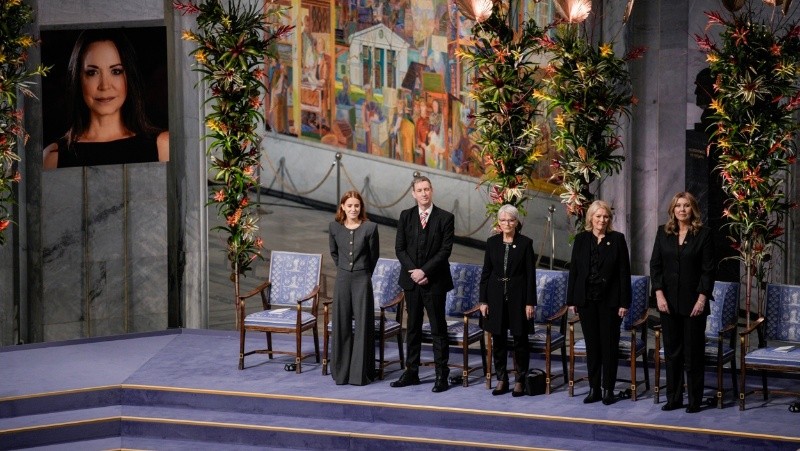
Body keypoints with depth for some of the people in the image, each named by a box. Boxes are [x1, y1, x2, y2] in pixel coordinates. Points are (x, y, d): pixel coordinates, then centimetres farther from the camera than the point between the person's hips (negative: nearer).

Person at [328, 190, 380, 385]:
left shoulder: (370, 227, -6)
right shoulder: (334, 227, 1)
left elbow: (374, 255, 6)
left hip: (362, 280, -2)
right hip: (342, 279, 2)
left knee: (362, 325, 1)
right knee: (341, 325, 6)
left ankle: (360, 373, 7)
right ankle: (342, 371, 16)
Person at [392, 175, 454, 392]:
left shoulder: (445, 218, -4)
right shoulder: (405, 216, 6)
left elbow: (445, 250, -9)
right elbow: (399, 248, 4)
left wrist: (424, 271, -16)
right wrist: (413, 271, -9)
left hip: (434, 281, -3)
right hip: (411, 280, 4)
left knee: (438, 329, 0)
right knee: (413, 327, 10)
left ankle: (442, 376, 4)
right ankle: (411, 372, 16)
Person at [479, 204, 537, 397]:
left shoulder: (525, 243, -3)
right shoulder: (492, 242, 4)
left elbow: (531, 274, -3)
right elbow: (486, 272, 6)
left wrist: (530, 302, -8)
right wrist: (483, 300, 1)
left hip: (518, 296, -2)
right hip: (496, 296, 2)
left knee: (520, 339, 3)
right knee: (498, 340, 7)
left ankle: (520, 381, 13)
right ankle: (501, 379, 17)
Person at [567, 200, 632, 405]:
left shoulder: (617, 239, -1)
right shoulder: (581, 239, 5)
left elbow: (624, 272, -3)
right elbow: (574, 270, 6)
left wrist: (624, 302, -8)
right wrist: (571, 300, 3)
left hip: (609, 300, -2)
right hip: (587, 300, 2)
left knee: (609, 345, 2)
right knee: (592, 344, 7)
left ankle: (608, 389, 10)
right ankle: (594, 388, 13)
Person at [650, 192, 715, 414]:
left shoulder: (704, 234, -3)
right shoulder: (663, 232, 6)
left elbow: (708, 270, -5)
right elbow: (655, 265, 4)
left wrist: (702, 298, -12)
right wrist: (659, 294, -5)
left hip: (693, 301, -3)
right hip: (669, 301, 3)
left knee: (693, 352, 2)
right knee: (672, 351, 7)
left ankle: (695, 400, 9)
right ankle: (673, 398, 15)